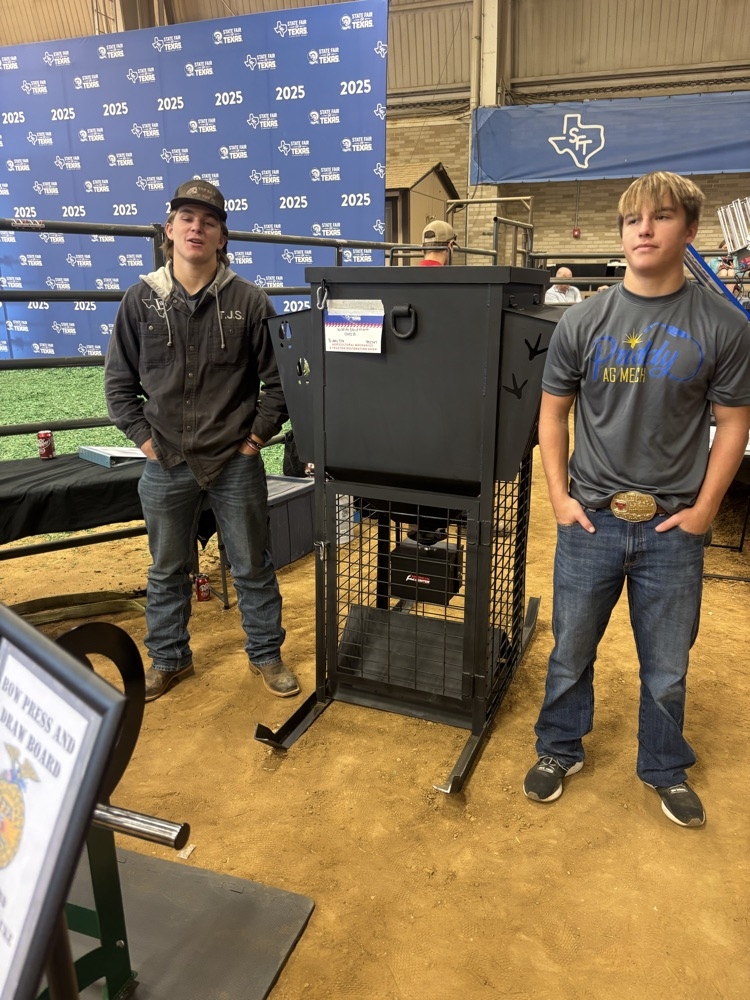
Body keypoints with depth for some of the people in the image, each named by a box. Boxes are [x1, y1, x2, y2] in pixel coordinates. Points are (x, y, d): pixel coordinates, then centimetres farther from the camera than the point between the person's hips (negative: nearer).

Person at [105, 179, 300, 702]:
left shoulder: (249, 300, -4)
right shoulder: (141, 299, 1)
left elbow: (279, 379, 1)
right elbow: (119, 381, 7)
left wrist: (259, 433, -5)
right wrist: (143, 436, 0)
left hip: (236, 463, -1)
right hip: (166, 465, 2)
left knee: (253, 566, 11)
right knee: (167, 570, 16)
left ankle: (267, 654, 31)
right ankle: (169, 658, 36)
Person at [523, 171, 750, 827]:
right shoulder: (584, 322, 0)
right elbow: (553, 412, 5)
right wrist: (560, 497, -2)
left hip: (672, 527, 0)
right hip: (590, 520, 1)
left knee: (667, 667, 14)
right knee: (571, 651, 14)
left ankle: (665, 768, 39)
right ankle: (560, 749, 38)